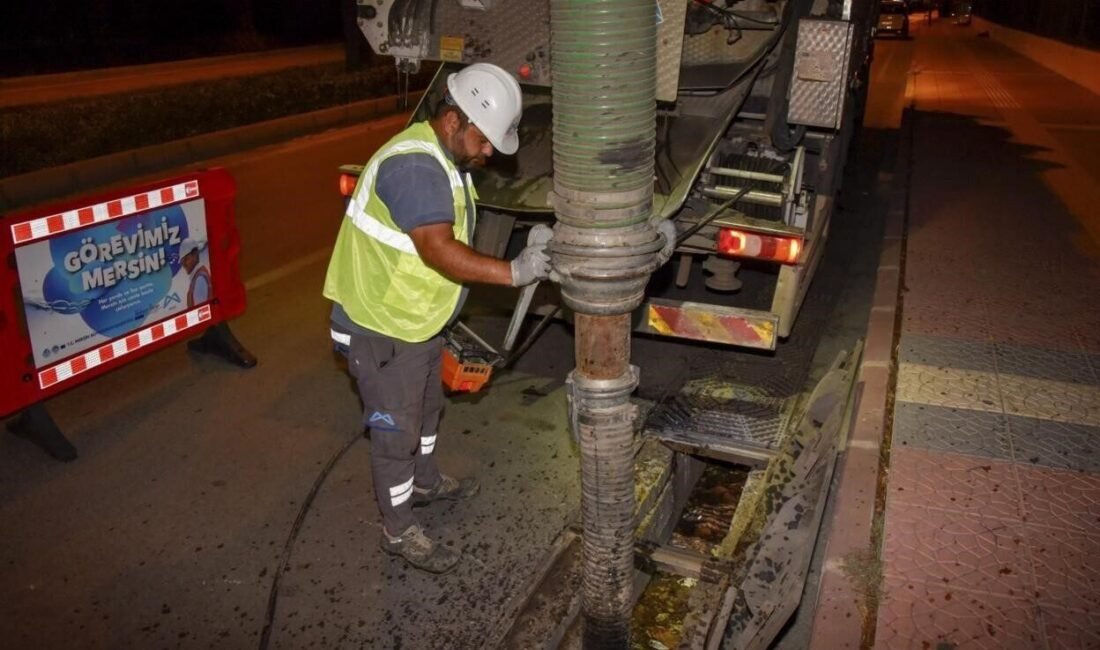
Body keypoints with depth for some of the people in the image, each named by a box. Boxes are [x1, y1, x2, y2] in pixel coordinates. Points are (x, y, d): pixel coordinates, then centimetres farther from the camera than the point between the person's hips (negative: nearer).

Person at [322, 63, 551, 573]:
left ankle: (425, 482, 50)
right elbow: (439, 251, -35)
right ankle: (399, 531, 22)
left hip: (420, 319, 10)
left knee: (426, 407, 27)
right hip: (380, 326, -10)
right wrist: (512, 273, -36)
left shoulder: (444, 157, 7)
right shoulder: (414, 165, -27)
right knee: (396, 429, 4)